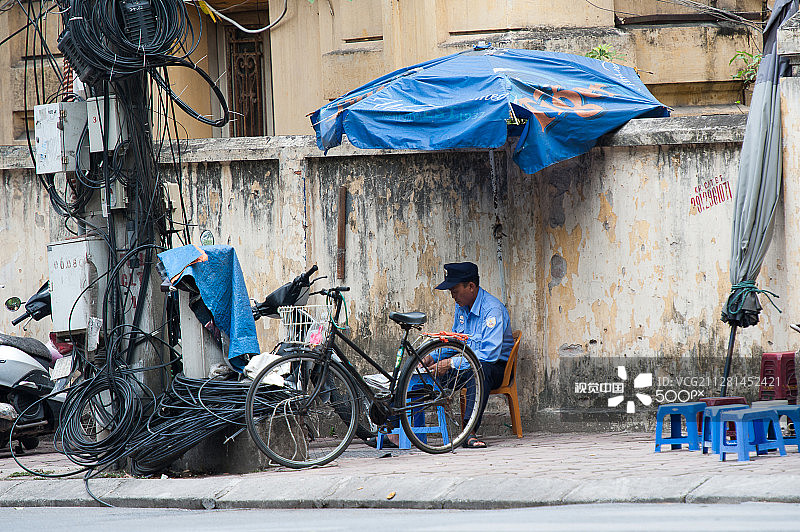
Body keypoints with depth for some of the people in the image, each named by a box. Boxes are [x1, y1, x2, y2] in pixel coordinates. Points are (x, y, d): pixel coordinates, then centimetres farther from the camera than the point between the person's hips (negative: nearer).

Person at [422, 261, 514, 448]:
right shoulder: (461, 306, 9)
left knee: (479, 370, -43)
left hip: (496, 368, -7)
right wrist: (433, 356, 1)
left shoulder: (492, 309, -18)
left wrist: (451, 363, -29)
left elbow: (490, 353, -27)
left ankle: (470, 433, -49)